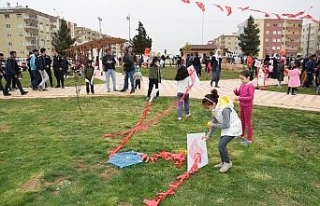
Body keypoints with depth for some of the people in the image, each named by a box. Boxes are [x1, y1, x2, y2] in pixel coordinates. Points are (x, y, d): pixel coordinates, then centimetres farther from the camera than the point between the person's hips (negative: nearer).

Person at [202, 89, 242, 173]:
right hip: (226, 128, 9)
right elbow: (214, 123, 3)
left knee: (221, 145, -14)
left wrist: (214, 125, -21)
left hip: (233, 128, -9)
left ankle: (228, 162, 6)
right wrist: (208, 135, -1)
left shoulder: (224, 110, -32)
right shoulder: (215, 110, -4)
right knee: (221, 145, 9)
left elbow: (226, 125, -28)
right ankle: (223, 162, 28)